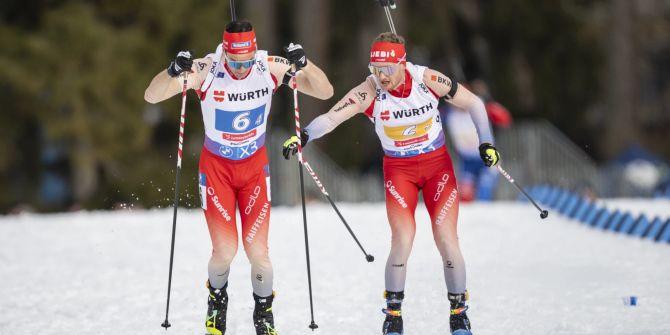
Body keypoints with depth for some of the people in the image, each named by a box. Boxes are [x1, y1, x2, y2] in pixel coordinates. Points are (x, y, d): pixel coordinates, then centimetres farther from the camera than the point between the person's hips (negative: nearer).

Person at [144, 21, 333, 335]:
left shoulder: (270, 68, -19)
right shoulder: (206, 70, -23)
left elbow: (325, 92, -16)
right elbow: (151, 96, -24)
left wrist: (304, 64, -35)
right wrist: (173, 72, -44)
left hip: (255, 166, 1)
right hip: (216, 167, -1)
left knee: (257, 250, -7)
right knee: (225, 249, -10)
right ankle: (217, 299, 24)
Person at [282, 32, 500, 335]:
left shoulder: (427, 80, -18)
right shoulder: (369, 92, -19)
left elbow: (473, 103, -4)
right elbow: (331, 117, -29)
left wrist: (486, 143, -9)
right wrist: (303, 136, -46)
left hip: (438, 165, 0)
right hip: (398, 170, 0)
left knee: (447, 241, -7)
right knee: (402, 242, -15)